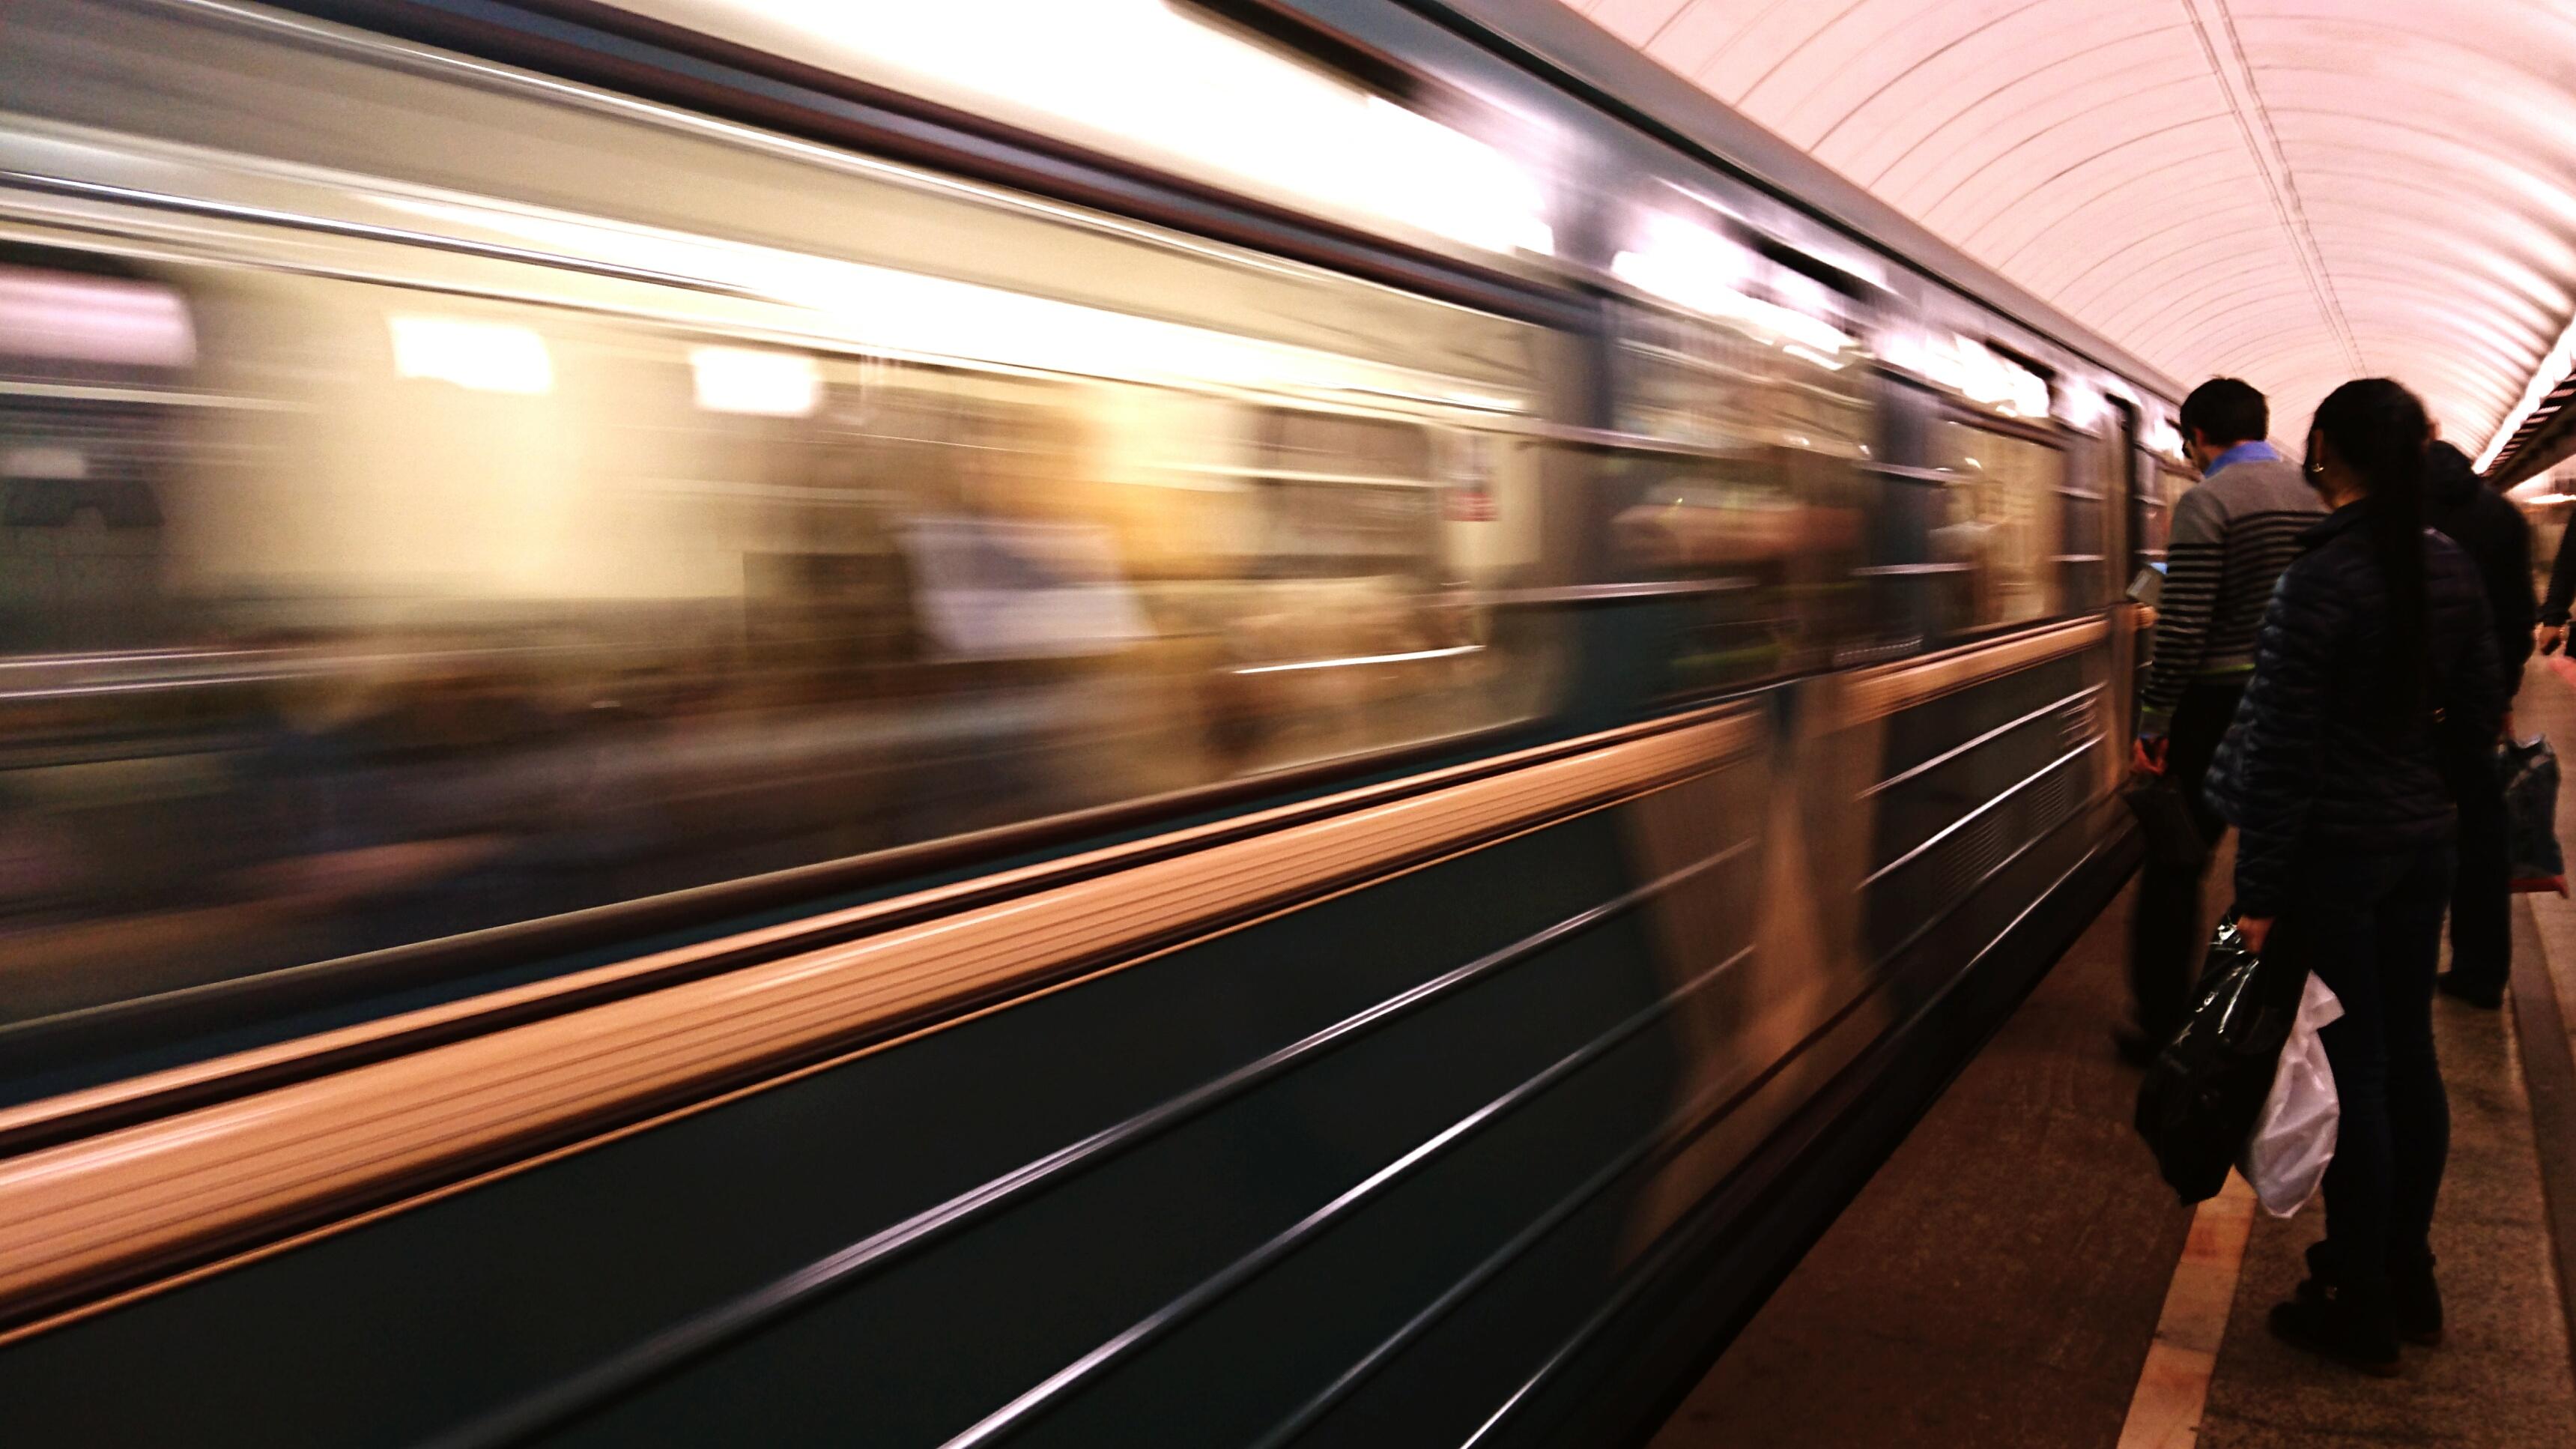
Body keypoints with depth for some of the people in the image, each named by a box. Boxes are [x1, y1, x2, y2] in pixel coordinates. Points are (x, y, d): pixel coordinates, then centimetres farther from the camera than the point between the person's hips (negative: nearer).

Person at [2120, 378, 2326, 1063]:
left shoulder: (2207, 503, -13)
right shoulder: (2318, 497, 7)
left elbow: (2182, 629, -18)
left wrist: (2152, 722, -11)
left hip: (2219, 706, -6)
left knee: (2174, 870, 4)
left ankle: (2162, 1027, 9)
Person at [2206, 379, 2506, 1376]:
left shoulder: (2322, 576, -18)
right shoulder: (2452, 571, 4)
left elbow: (2287, 748, -19)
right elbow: (2478, 717, 11)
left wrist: (2259, 892, -15)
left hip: (2335, 852, -7)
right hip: (2422, 845, 7)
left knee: (2351, 1070, 1)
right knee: (2408, 1054, 16)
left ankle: (2361, 1310, 14)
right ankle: (2409, 1276, 31)